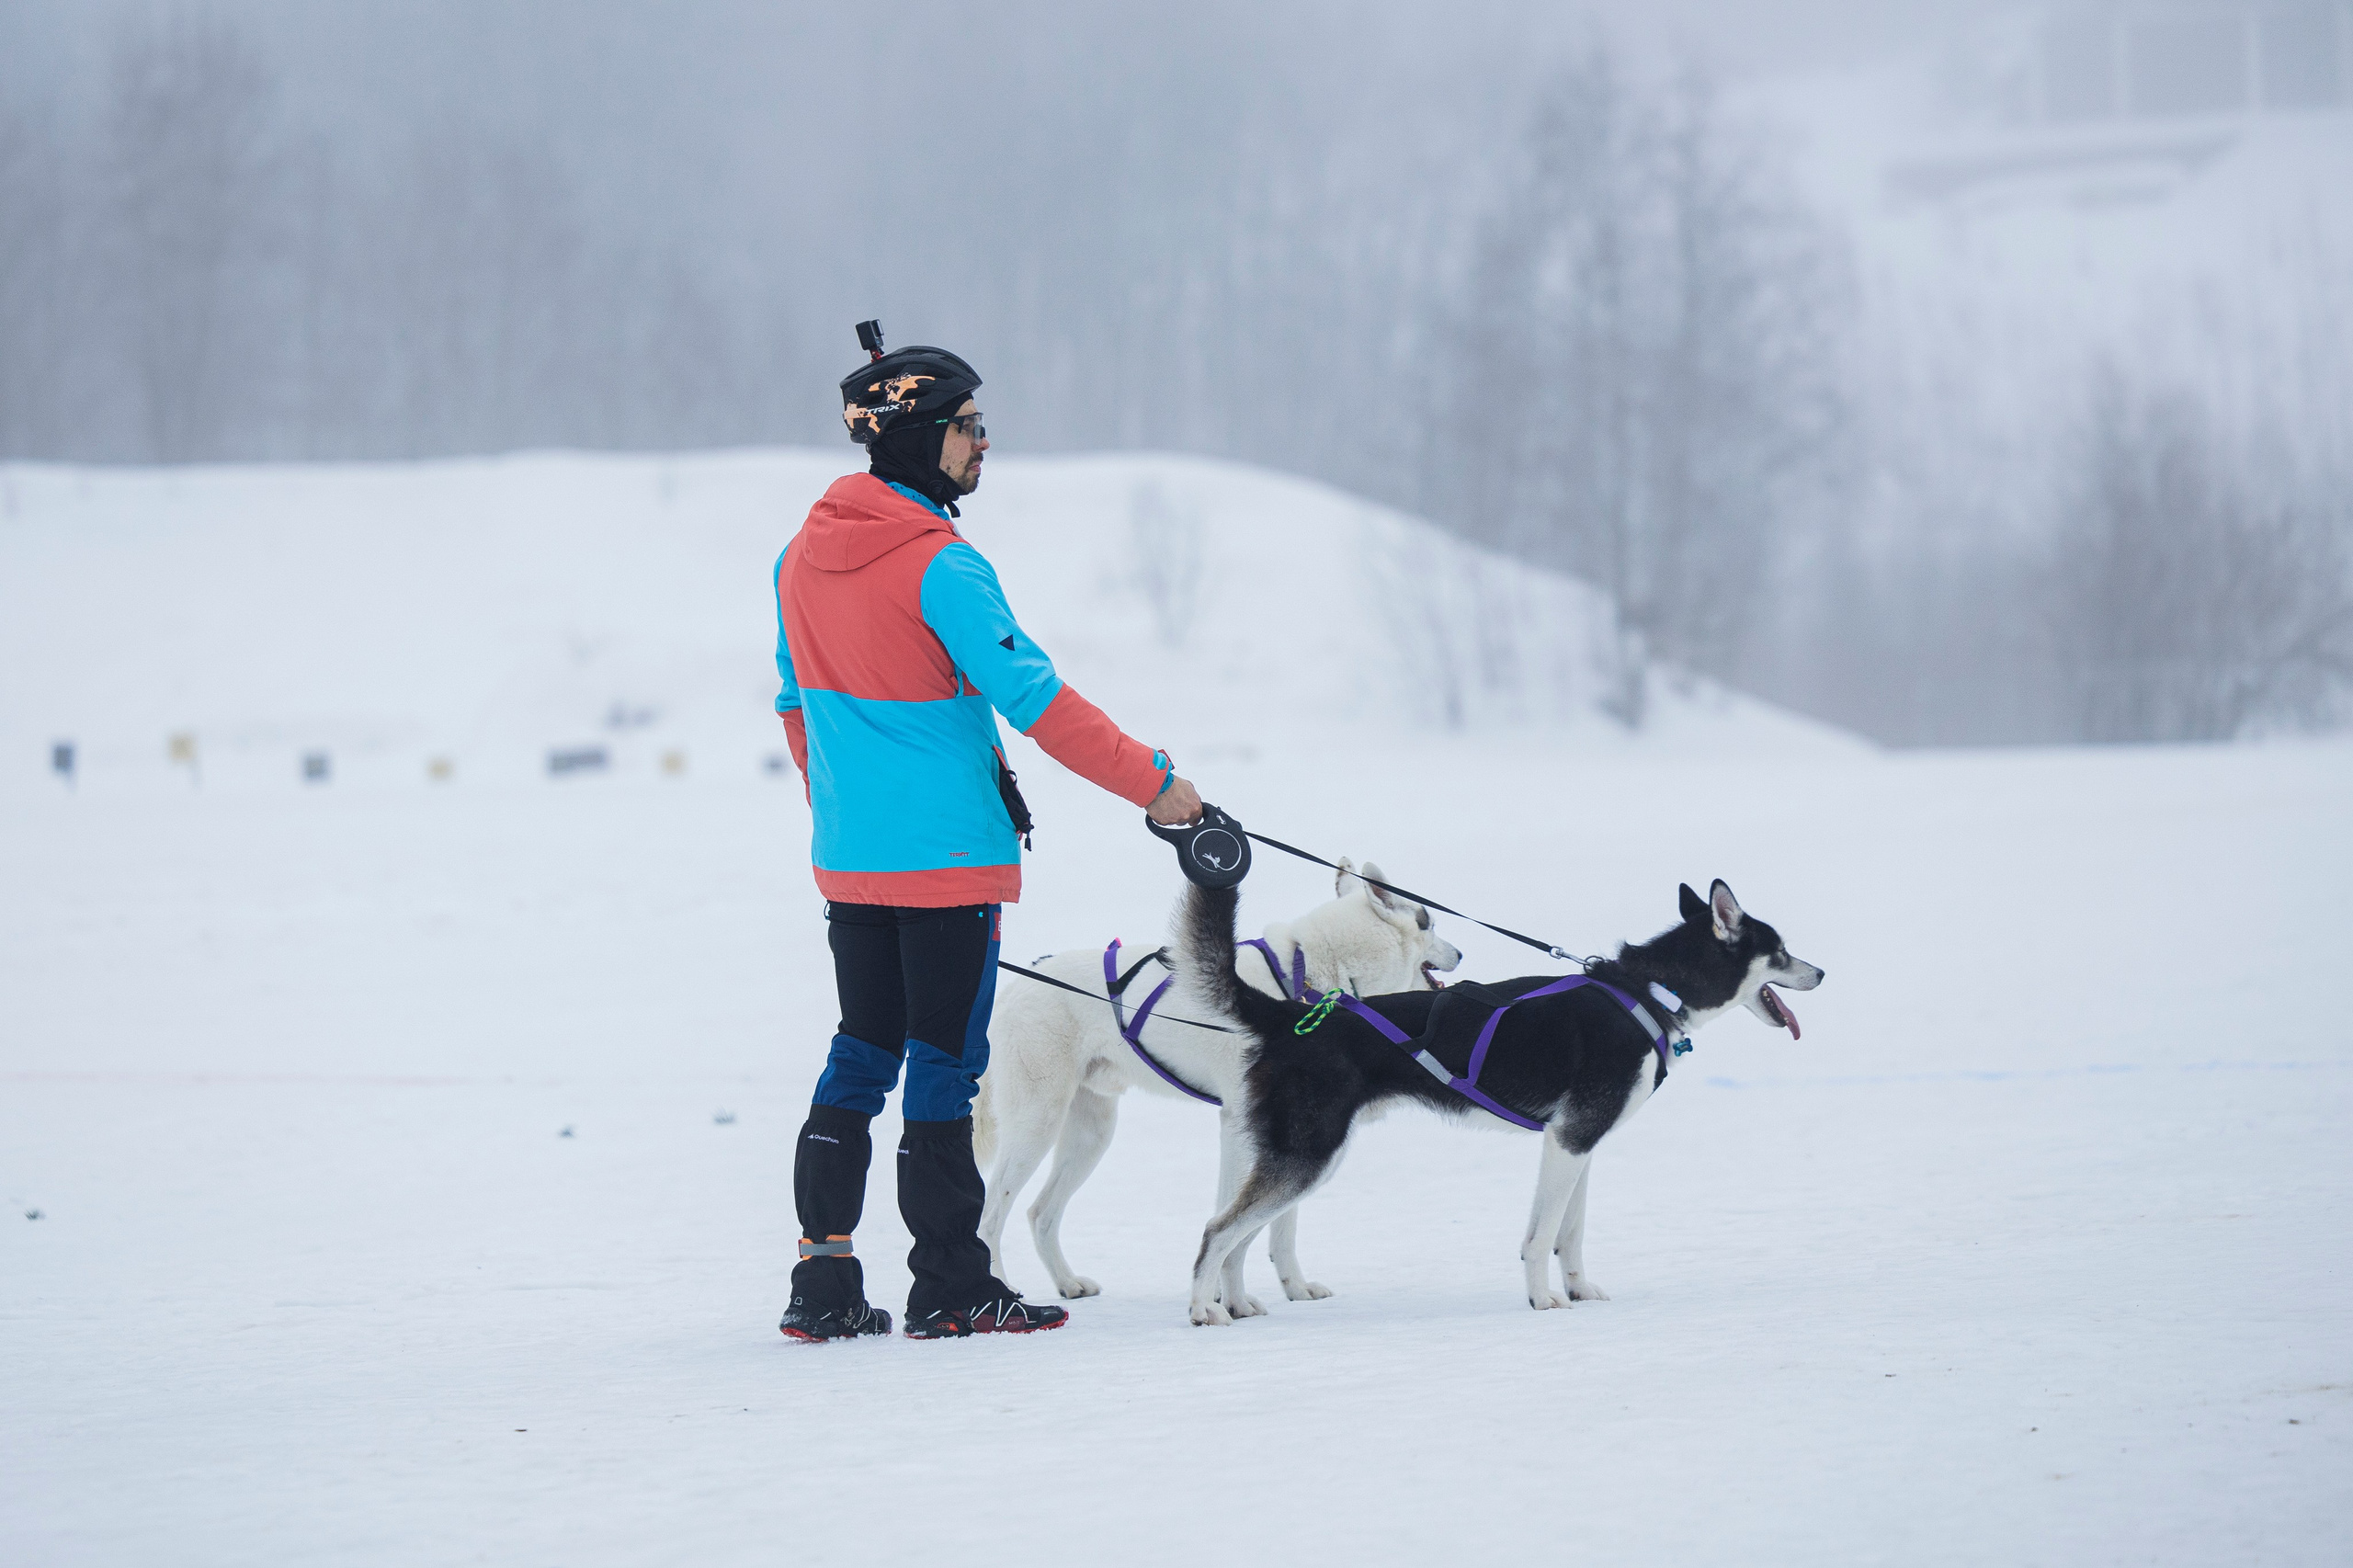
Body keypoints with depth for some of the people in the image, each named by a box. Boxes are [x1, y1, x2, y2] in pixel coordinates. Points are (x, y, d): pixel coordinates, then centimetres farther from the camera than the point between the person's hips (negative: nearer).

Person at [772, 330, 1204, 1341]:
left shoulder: (803, 557, 7)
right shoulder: (939, 565, -17)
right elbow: (1033, 697, -19)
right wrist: (1152, 782, -13)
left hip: (848, 859, 7)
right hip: (948, 856, -7)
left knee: (862, 1053, 13)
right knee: (944, 1062, 0)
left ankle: (823, 1282, 10)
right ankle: (949, 1290, 5)